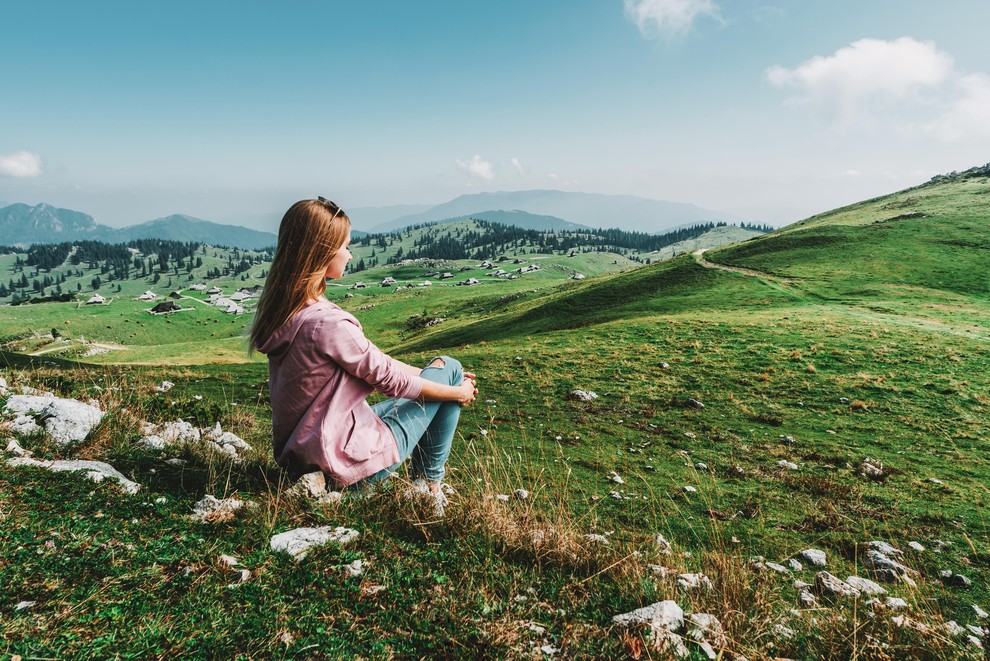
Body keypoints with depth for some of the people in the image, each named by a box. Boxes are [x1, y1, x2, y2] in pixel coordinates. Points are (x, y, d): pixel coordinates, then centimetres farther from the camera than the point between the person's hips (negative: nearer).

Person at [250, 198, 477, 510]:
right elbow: (392, 380, -17)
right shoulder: (328, 323, -28)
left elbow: (372, 357, 6)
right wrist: (459, 393, -2)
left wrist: (425, 373, 10)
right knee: (449, 368, 4)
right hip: (349, 461, -9)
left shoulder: (283, 311, 0)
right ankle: (428, 485, 14)